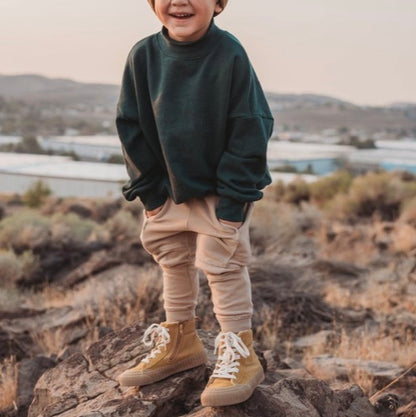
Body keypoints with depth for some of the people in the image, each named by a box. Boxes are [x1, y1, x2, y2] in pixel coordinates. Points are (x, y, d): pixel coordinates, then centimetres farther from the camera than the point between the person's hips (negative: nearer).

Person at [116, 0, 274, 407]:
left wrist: (234, 197, -18)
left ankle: (239, 354, 13)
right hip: (169, 189, 5)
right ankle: (179, 340, 36)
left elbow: (251, 128, -18)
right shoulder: (144, 55, -9)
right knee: (173, 262, 17)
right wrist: (148, 189, -3)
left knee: (222, 265, -2)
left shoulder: (229, 54, -21)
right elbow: (131, 125, -1)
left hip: (220, 192, -5)